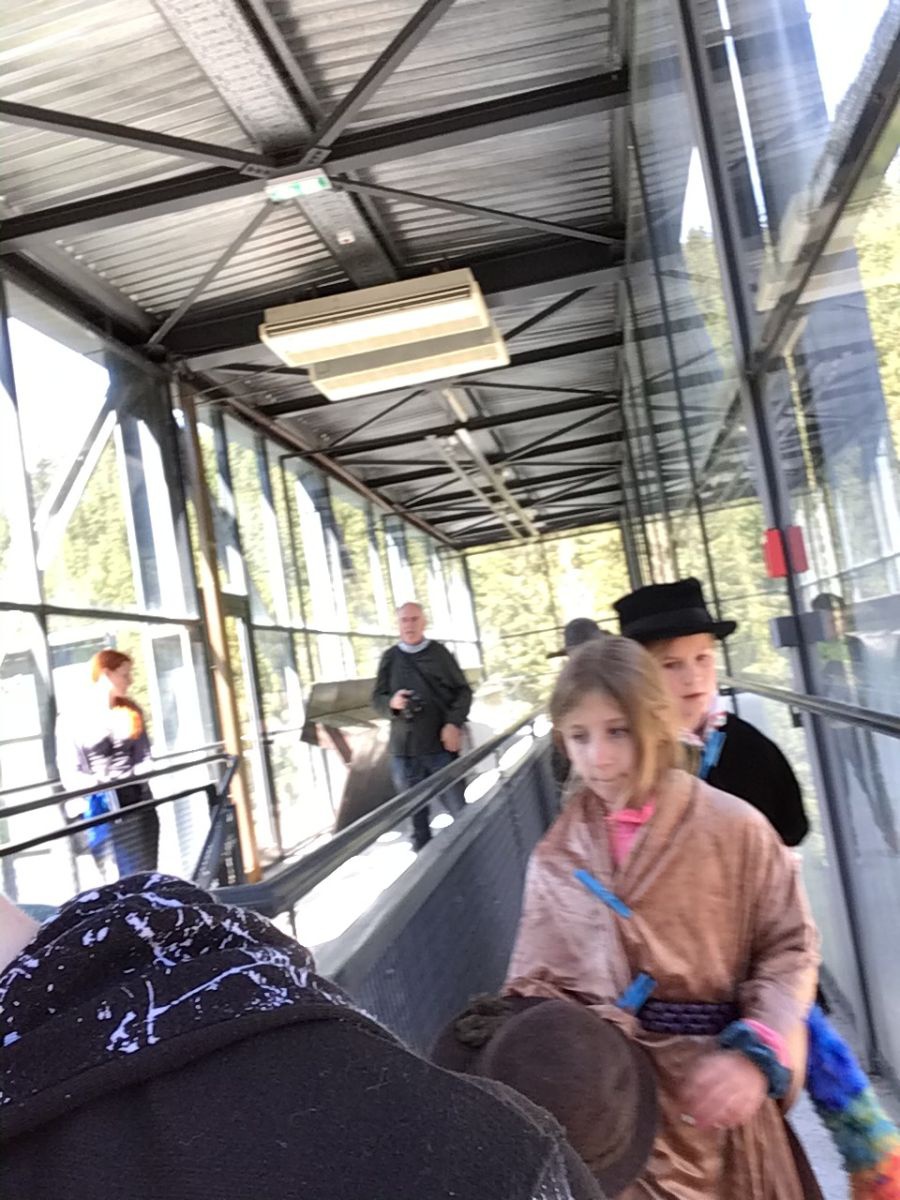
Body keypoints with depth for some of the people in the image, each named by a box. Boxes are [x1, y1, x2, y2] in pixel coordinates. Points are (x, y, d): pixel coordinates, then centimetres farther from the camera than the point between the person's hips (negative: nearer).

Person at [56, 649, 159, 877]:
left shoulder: (132, 712, 11)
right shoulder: (71, 721, -2)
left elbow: (144, 757, 10)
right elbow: (70, 775, -6)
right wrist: (100, 784, -23)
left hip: (139, 806, 4)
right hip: (102, 812, -4)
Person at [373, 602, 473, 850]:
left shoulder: (439, 653, 4)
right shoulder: (390, 657, 7)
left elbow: (463, 691, 5)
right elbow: (377, 698, 10)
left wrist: (454, 723, -9)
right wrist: (391, 702, -13)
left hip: (440, 745, -1)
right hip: (404, 748, 2)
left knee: (459, 809, -1)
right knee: (416, 813, 8)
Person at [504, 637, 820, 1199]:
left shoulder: (733, 828, -11)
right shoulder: (557, 860, -2)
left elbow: (789, 947, -6)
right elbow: (537, 981, 1)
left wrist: (756, 1054, -18)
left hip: (714, 1092, -1)